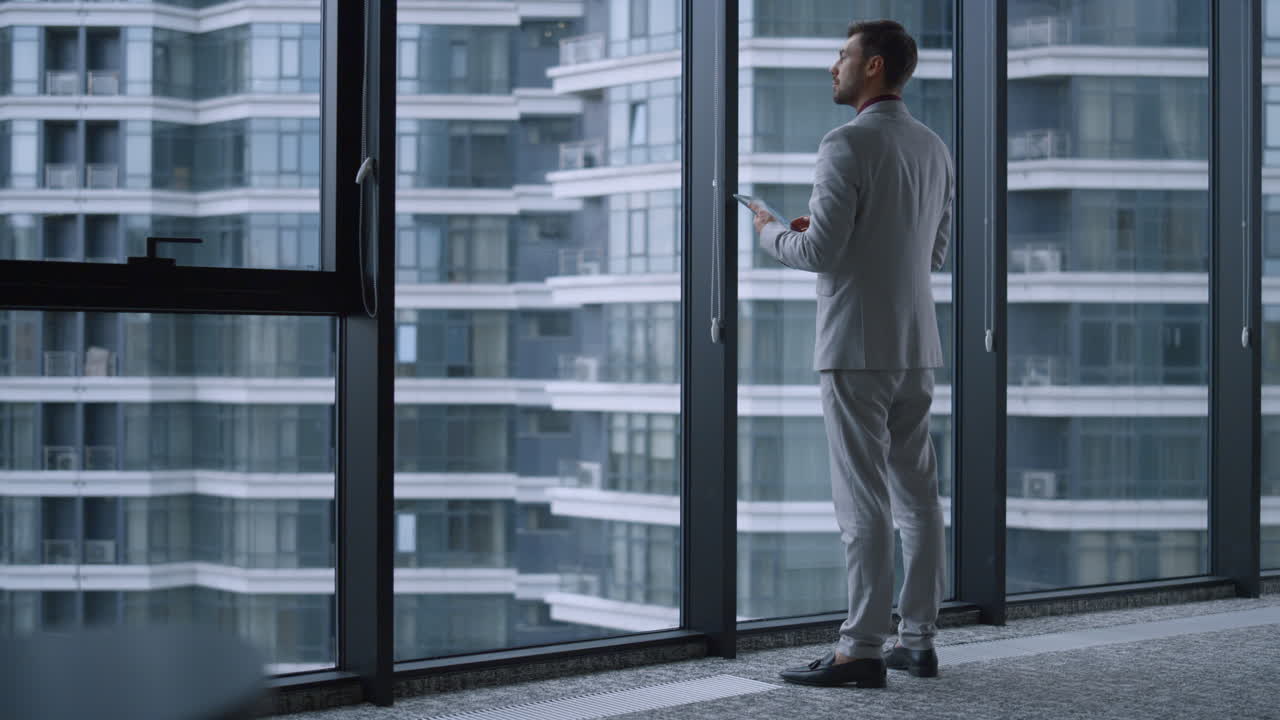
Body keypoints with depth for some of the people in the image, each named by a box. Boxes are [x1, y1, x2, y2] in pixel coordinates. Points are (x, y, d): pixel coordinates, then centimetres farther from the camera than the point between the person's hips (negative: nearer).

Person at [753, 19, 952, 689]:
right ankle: (918, 639, 14)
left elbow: (820, 252, -18)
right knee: (916, 493, 9)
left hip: (856, 347, -8)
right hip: (916, 345, 8)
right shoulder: (934, 149, 12)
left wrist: (772, 232, 3)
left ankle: (862, 648, -4)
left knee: (863, 500, -7)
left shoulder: (848, 144, -13)